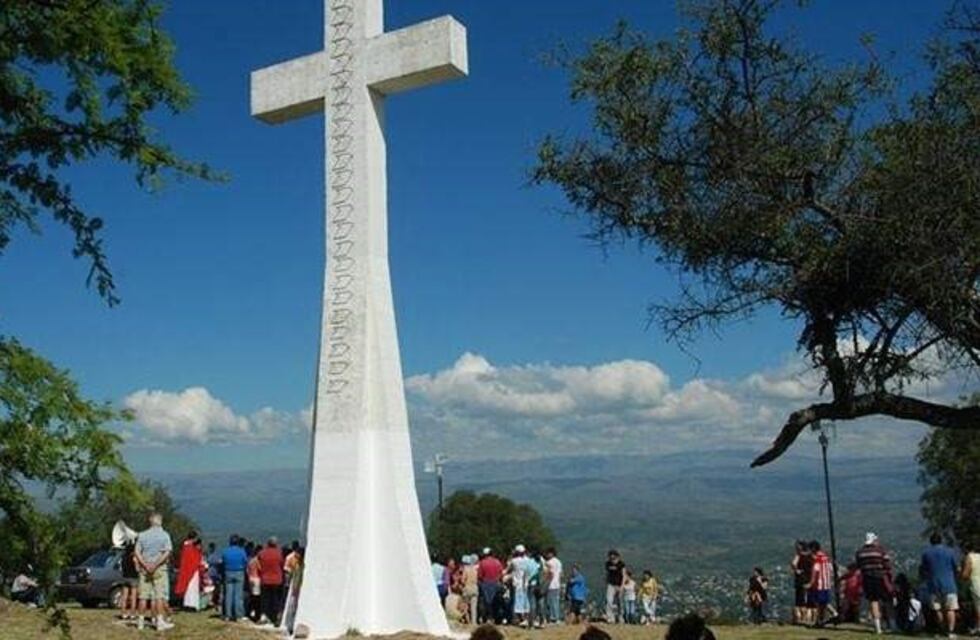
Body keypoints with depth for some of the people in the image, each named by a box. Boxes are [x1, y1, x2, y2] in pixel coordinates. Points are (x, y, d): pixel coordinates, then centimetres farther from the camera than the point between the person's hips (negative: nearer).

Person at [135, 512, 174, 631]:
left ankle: (140, 620, 14)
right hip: (159, 568, -3)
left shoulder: (142, 535, 6)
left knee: (144, 595, 9)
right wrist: (155, 565, -14)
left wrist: (145, 565, -8)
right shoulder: (165, 535, -4)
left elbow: (137, 552, -1)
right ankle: (160, 621, -8)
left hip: (145, 568, 3)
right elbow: (167, 552, -14)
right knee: (160, 595, -3)